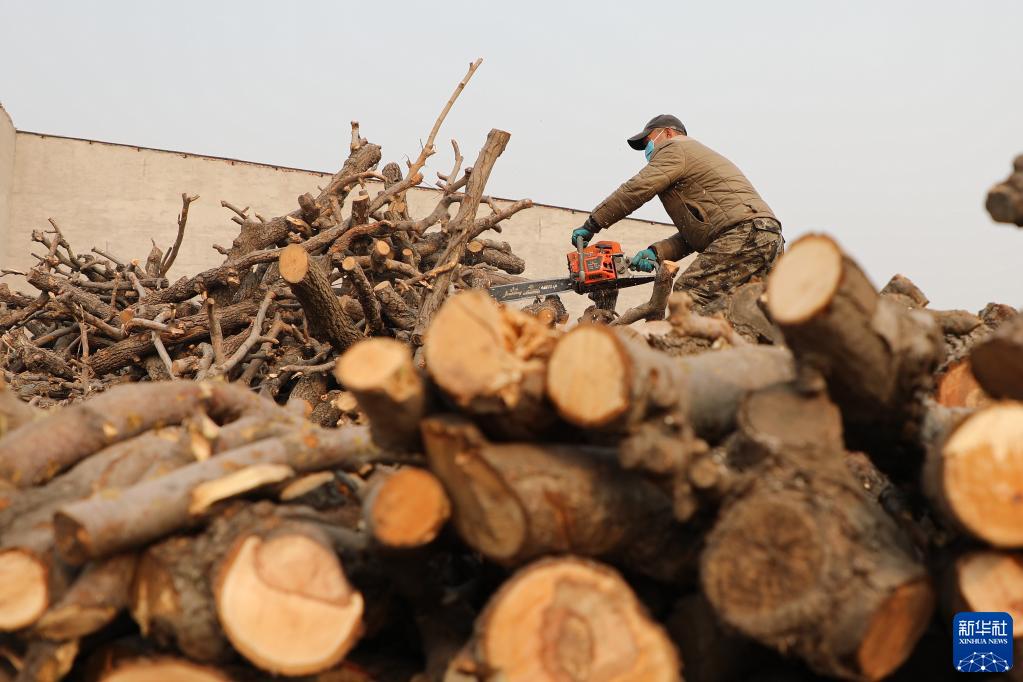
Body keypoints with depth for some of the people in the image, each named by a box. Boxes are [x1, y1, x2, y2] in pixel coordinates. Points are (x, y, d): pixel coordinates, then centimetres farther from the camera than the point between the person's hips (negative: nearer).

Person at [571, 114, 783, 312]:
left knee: (689, 296, -14)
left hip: (745, 232, -10)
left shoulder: (674, 148, 6)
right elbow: (693, 234, 23)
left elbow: (635, 190, -6)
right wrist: (656, 253, 11)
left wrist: (591, 225, -1)